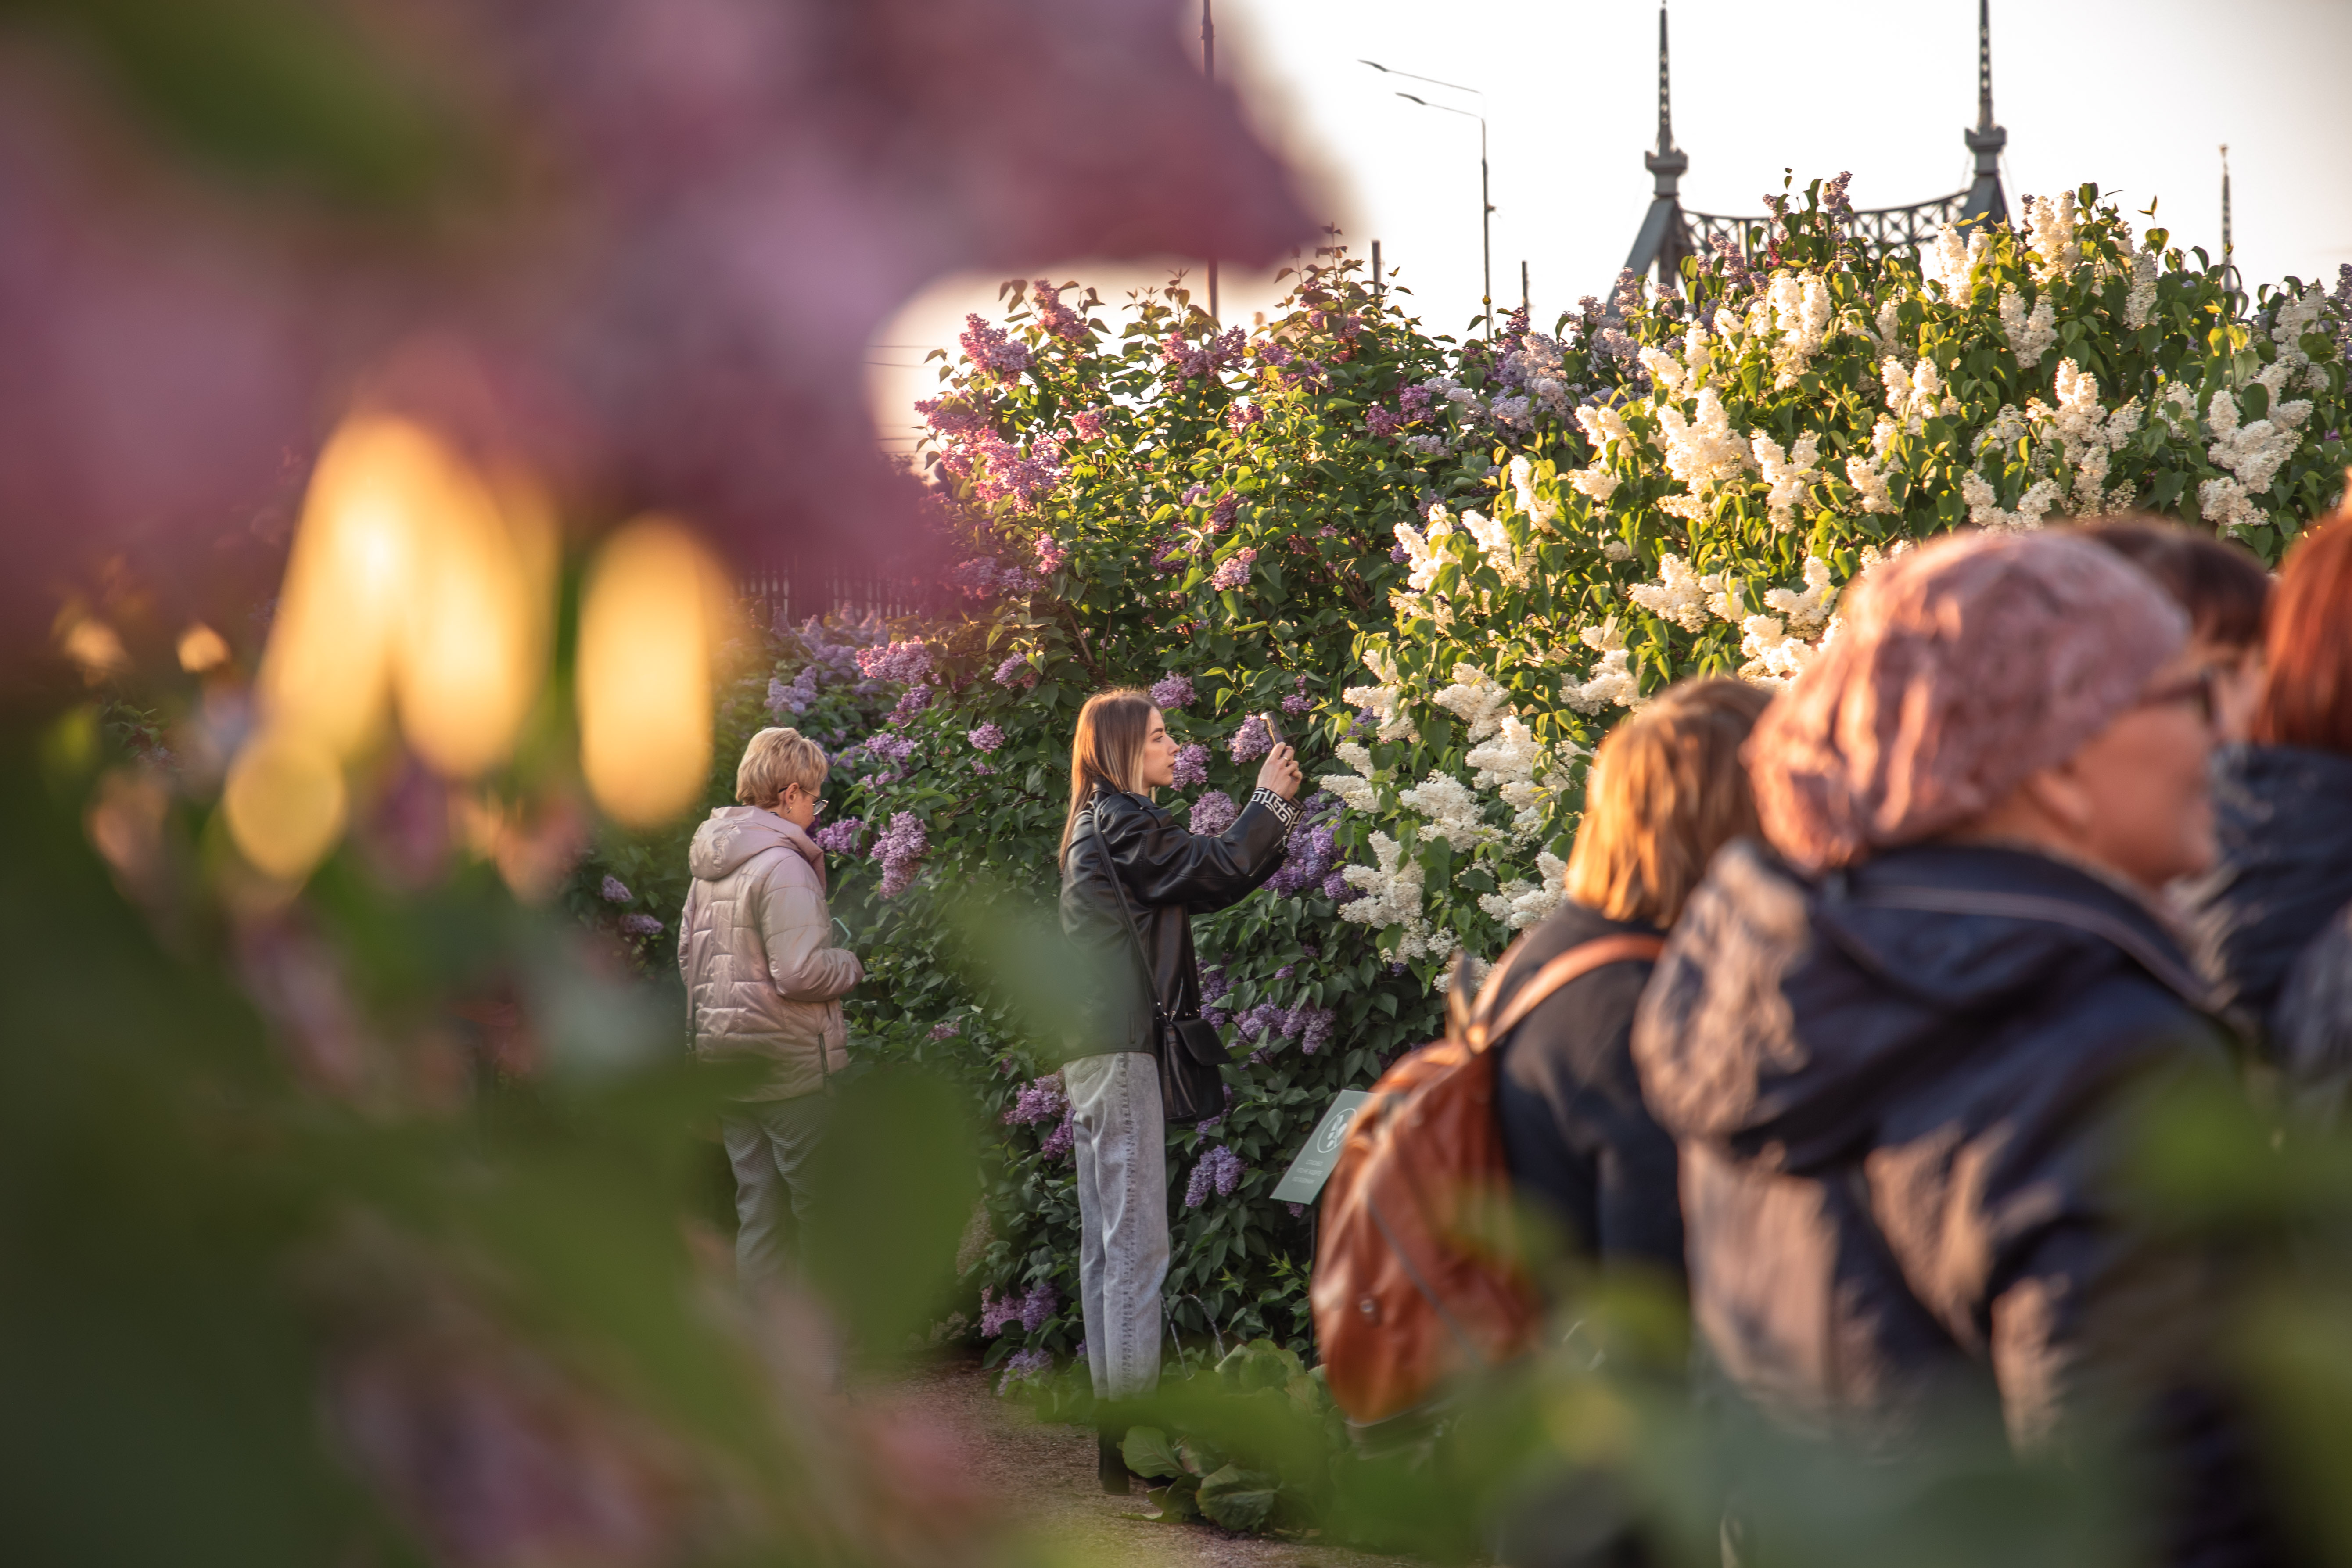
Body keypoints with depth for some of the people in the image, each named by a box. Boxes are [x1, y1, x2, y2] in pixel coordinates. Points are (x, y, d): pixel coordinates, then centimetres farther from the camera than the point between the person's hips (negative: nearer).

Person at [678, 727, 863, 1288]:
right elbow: (800, 973, -22)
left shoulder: (710, 867, 11)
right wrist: (851, 965, -5)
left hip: (726, 1056, 8)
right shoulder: (783, 866, -16)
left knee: (761, 1208, 12)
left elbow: (688, 957, 17)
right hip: (789, 1060, -8)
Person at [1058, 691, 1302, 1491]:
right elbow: (1216, 871, -12)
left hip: (1091, 1050, 10)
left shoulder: (1104, 826, 19)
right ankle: (1134, 1433, -10)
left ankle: (1113, 1420, 16)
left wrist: (1276, 812, 13)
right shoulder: (1121, 825, -12)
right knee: (1137, 1243, -10)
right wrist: (1270, 800, 0)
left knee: (1106, 1242, 11)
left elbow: (1209, 884, 18)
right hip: (1121, 1047, -10)